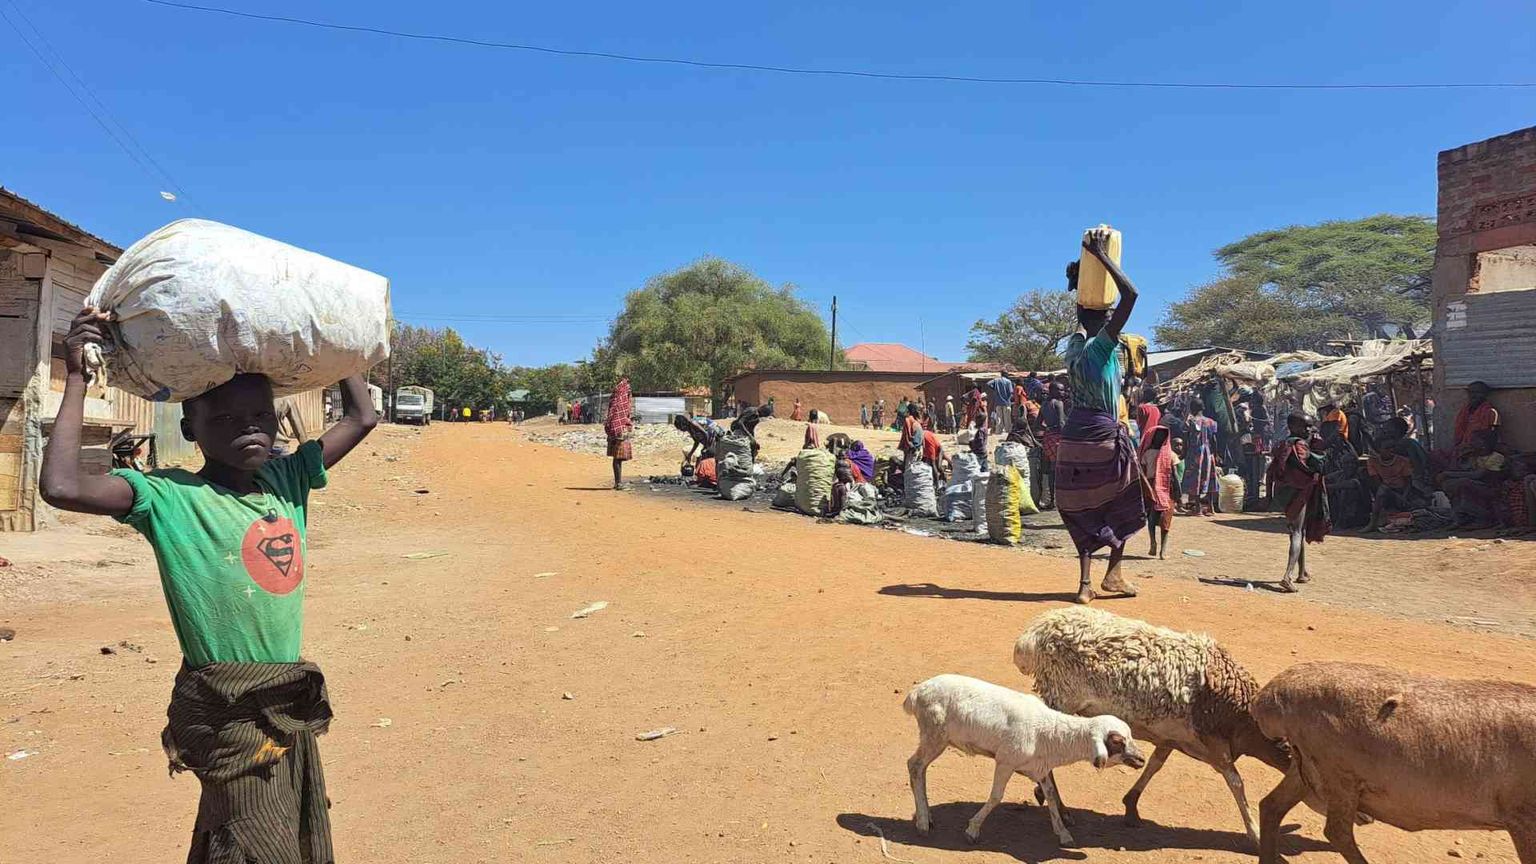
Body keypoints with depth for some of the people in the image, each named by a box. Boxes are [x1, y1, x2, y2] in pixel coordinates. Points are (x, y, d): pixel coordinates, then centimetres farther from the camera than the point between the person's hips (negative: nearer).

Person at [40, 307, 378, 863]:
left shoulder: (287, 478, 4)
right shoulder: (171, 497, -10)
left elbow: (361, 418, 12)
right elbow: (62, 486, -25)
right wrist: (77, 380, -17)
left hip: (294, 706, 6)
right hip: (230, 715, -6)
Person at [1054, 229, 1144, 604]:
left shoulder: (1074, 345, 7)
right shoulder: (1102, 345, -11)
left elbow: (1084, 316, 29)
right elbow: (1130, 294, -18)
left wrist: (1085, 273, 24)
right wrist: (1102, 256, -13)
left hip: (1075, 435, 6)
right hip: (1105, 433, -6)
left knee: (1083, 508, 8)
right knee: (1124, 505, 13)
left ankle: (1085, 581, 3)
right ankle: (1114, 572, 12)